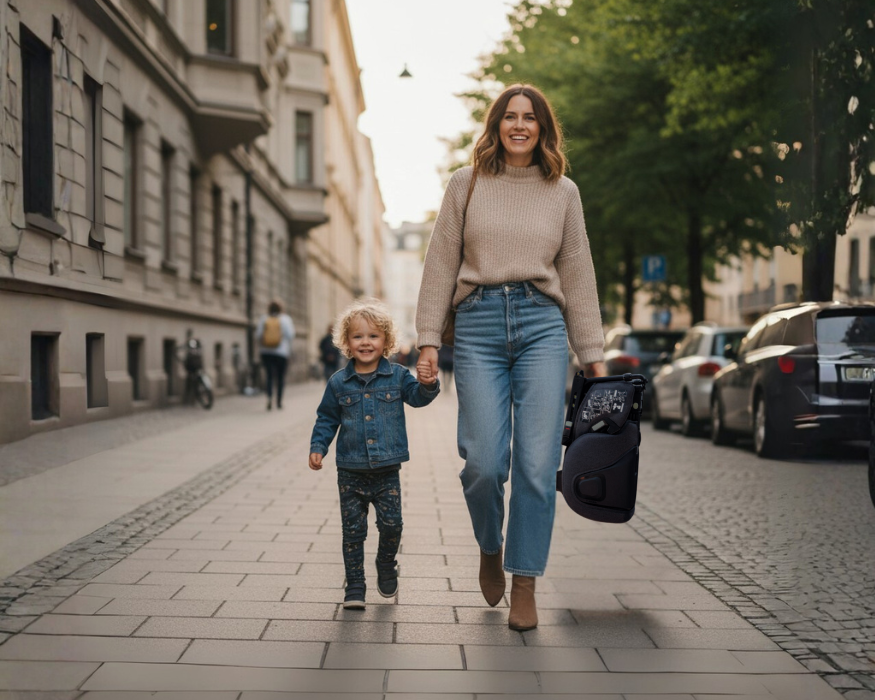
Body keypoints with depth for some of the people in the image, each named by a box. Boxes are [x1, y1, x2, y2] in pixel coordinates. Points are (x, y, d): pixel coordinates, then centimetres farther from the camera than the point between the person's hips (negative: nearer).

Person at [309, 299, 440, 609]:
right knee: (353, 531, 4)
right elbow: (327, 418, 10)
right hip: (351, 473, 1)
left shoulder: (397, 376, 1)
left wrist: (428, 384, -28)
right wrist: (317, 447, 0)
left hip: (387, 470, -1)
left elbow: (417, 397, -7)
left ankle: (386, 564, 28)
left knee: (391, 524, 0)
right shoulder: (339, 383, 2)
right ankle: (355, 585, 14)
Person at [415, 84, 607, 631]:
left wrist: (594, 355, 11)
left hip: (543, 324, 1)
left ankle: (524, 584, 7)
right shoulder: (467, 184, 10)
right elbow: (441, 264, 9)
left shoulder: (563, 192, 13)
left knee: (538, 463, -6)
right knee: (485, 463, -8)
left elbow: (579, 276, 14)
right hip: (479, 324, -1)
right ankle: (490, 548, 23)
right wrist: (429, 339, 2)